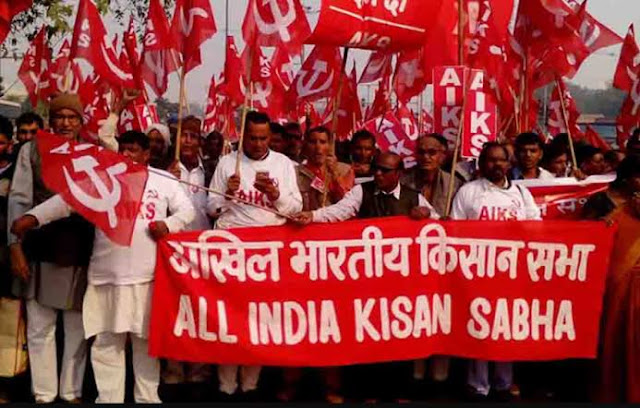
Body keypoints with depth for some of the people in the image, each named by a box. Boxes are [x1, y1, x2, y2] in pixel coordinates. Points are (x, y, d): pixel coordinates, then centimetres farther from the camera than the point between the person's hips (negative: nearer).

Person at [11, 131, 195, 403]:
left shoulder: (164, 180, 7)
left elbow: (187, 210, 9)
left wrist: (168, 224, -12)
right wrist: (32, 217, -18)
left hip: (147, 276, 0)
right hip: (107, 276, 1)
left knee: (147, 340, 10)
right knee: (106, 343, 6)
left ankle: (148, 398, 24)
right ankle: (108, 399, 17)